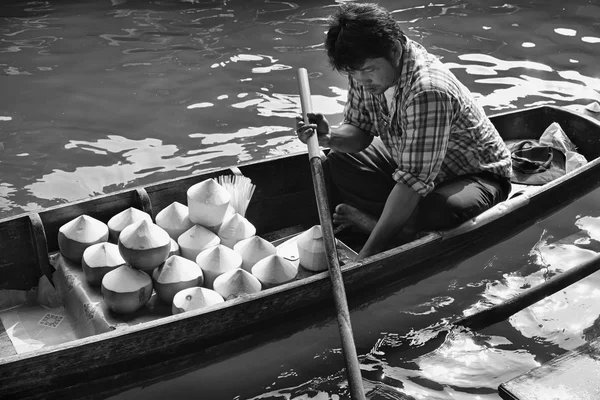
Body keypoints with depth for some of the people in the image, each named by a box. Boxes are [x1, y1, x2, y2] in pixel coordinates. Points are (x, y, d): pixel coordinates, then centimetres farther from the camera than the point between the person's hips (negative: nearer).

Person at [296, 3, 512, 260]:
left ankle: (368, 219, -14)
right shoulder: (365, 69, -13)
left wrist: (365, 257, -38)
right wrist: (330, 137, -28)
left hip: (477, 175, -7)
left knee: (445, 211, -39)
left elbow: (413, 182, -38)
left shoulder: (428, 91, -38)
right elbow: (359, 130, -1)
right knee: (337, 163, -6)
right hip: (409, 162, 7)